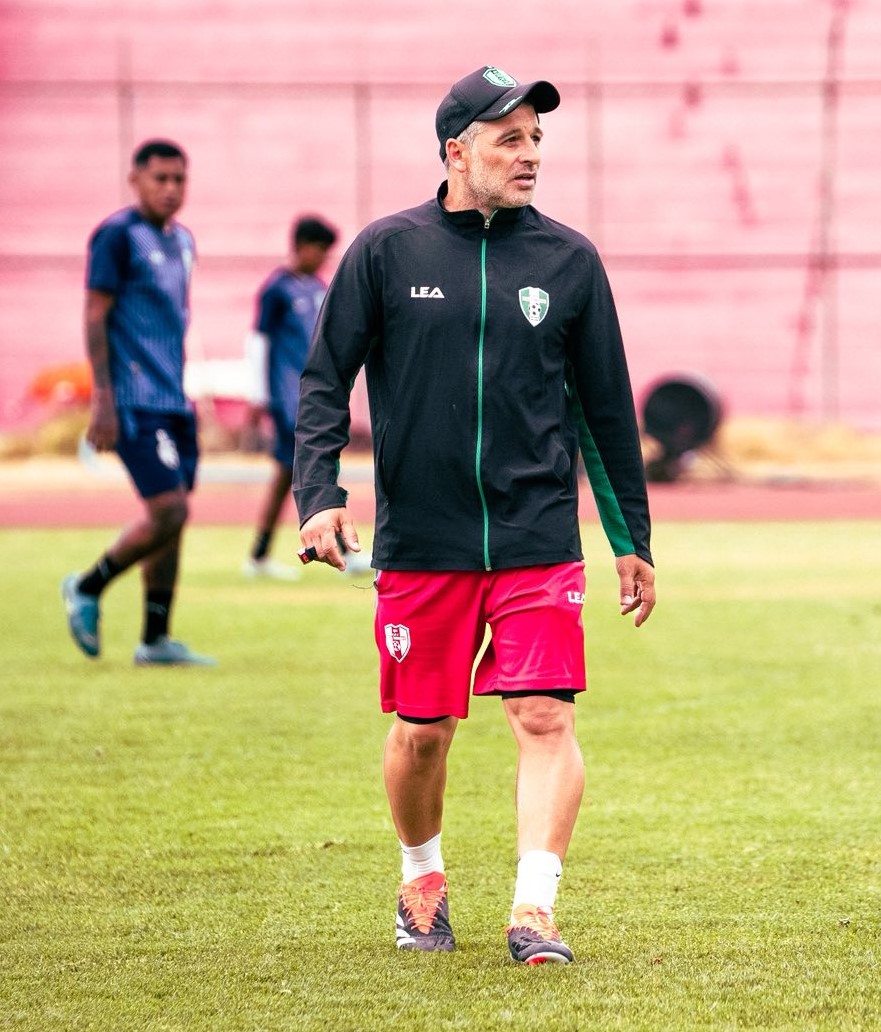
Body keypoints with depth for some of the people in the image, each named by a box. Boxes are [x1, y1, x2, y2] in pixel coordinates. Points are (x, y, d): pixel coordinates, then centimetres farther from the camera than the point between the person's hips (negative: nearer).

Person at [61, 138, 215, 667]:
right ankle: (87, 589, 5)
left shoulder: (182, 240, 16)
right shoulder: (117, 236, -8)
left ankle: (156, 639, 11)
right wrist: (102, 399, -16)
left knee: (172, 518, 6)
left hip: (174, 401, 8)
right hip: (135, 402, -8)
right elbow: (95, 317, -11)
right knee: (169, 512, -14)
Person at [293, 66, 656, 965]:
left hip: (539, 542, 1)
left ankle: (535, 908, -12)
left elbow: (607, 407, 11)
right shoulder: (386, 250, 0)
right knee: (422, 729, 7)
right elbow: (325, 381, 3)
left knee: (544, 719, -11)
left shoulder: (567, 260, 5)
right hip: (419, 543, 0)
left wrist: (633, 539, 12)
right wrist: (318, 496, -11)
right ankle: (422, 881, 30)